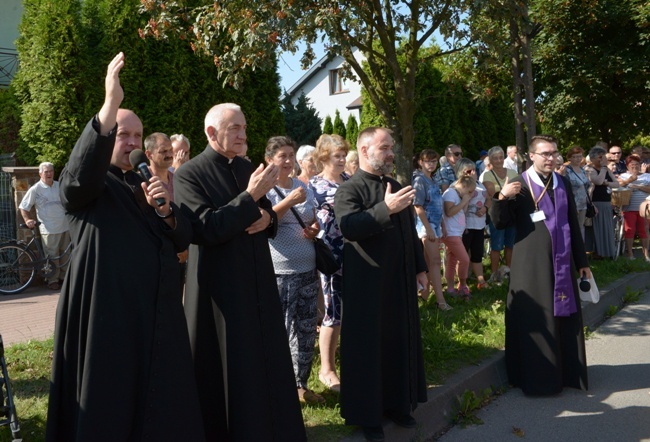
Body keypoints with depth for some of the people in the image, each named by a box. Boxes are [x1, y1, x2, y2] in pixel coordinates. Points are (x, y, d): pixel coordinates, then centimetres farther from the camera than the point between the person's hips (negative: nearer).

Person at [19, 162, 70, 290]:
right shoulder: (35, 189, -4)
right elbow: (23, 207, -1)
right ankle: (52, 280, 9)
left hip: (64, 227, 4)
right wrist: (27, 220, -15)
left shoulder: (60, 186, 8)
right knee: (52, 256, -2)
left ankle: (64, 277, 24)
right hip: (49, 229, -4)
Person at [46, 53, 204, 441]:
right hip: (107, 314, -6)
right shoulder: (85, 184, -1)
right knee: (110, 406, 2)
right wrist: (111, 104, -37)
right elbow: (80, 172, -28)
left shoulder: (146, 184, 18)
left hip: (158, 313, 6)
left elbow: (183, 239, 10)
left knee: (162, 404, 10)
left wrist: (164, 209, -11)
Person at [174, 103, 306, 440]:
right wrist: (250, 196, -22)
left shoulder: (248, 169, 11)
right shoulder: (190, 174, -10)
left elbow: (268, 214, 20)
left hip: (258, 281, 6)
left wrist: (267, 219, -4)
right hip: (220, 284, -6)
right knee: (226, 370, 4)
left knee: (267, 360, 12)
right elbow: (207, 229, -20)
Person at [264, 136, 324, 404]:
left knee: (306, 331, 13)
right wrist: (288, 202, -24)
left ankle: (300, 384, 27)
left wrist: (314, 230, 2)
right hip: (278, 272, -6)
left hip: (307, 269, 7)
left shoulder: (303, 187, 14)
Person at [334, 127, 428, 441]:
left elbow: (410, 230, 19)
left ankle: (398, 404, 29)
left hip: (401, 281, 7)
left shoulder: (397, 187, 13)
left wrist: (420, 267, 16)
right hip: (367, 284, -7)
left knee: (401, 342, 13)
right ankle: (367, 414, 16)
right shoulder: (349, 190, -9)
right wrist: (385, 209, -32)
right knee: (368, 347, 3)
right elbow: (348, 228, -26)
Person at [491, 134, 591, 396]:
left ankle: (568, 373, 26)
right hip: (532, 264, -5)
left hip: (562, 261, 5)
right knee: (535, 320, 1)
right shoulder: (519, 185, -7)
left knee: (566, 318, 11)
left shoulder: (563, 184, 7)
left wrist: (582, 261, 13)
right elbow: (500, 223, -10)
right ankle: (537, 377, 13)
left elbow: (573, 225, 12)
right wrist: (502, 197, -29)